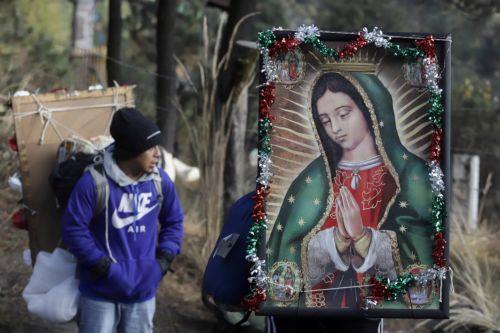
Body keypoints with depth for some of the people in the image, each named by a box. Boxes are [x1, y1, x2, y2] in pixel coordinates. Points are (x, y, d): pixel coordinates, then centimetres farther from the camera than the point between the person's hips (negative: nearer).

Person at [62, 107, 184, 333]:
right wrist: (105, 268, -16)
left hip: (143, 292, 5)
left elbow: (174, 222, 14)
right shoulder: (94, 182, -17)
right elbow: (73, 228, -14)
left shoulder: (160, 181, 0)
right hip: (100, 292, -4)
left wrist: (163, 259, 1)